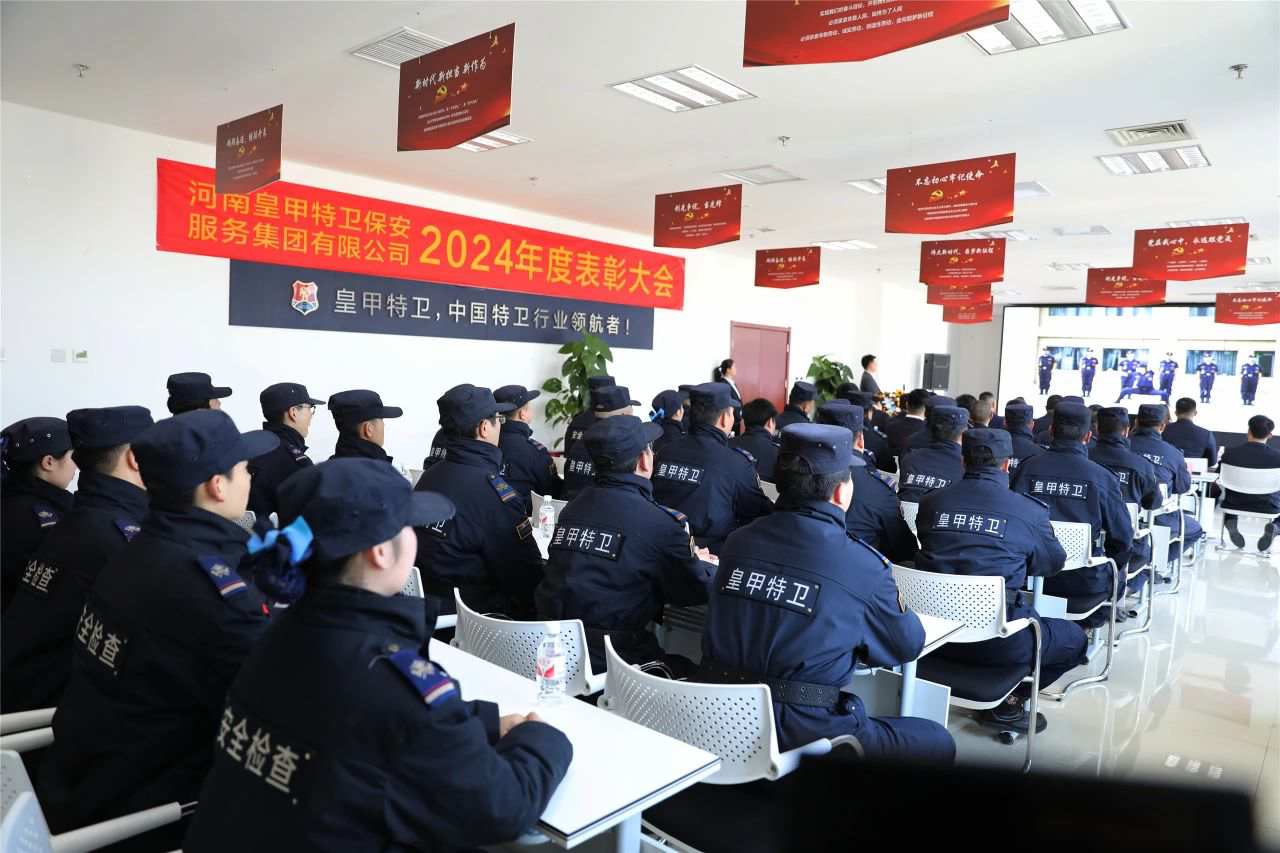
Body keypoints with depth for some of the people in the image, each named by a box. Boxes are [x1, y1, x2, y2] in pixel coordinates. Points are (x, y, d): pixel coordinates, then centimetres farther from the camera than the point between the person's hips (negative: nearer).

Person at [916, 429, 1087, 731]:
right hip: (997, 642, -5)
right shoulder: (1030, 510, -7)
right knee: (1074, 639, 23)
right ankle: (1008, 702, 13)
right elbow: (1054, 563, 10)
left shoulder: (930, 502, 2)